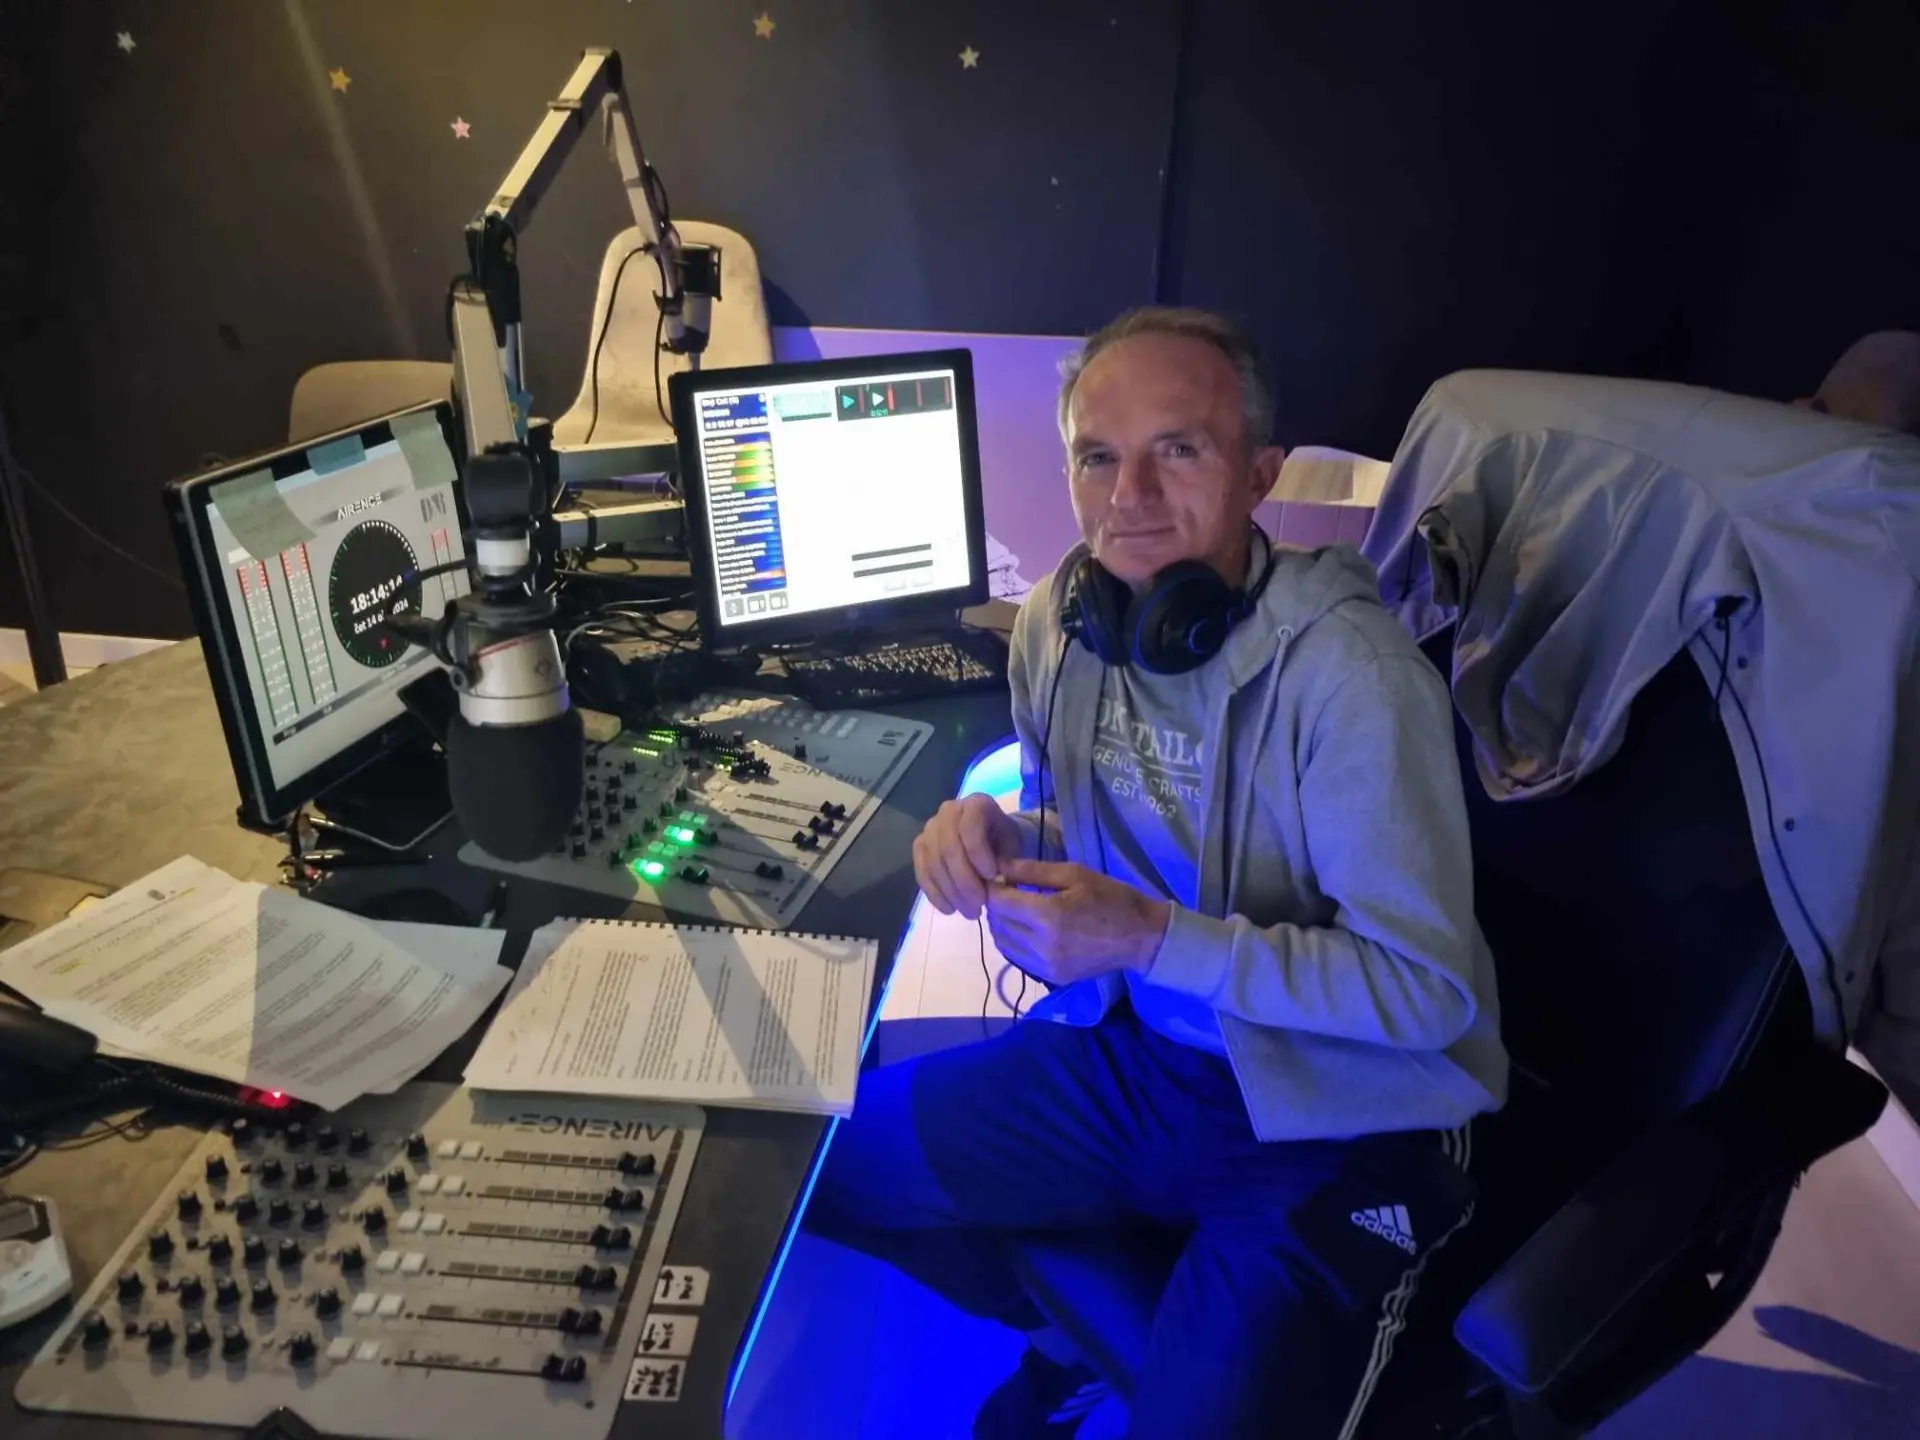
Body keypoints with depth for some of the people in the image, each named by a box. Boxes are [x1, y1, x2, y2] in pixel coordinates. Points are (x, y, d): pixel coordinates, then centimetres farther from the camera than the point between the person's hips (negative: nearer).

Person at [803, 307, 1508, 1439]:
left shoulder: (1345, 666, -23)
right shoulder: (1062, 617, -4)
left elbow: (1429, 989, -20)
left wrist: (1155, 938, -27)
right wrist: (995, 836, -11)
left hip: (1340, 1117, -5)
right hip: (1130, 1050, 6)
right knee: (824, 1155, 5)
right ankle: (1078, 1341, 28)